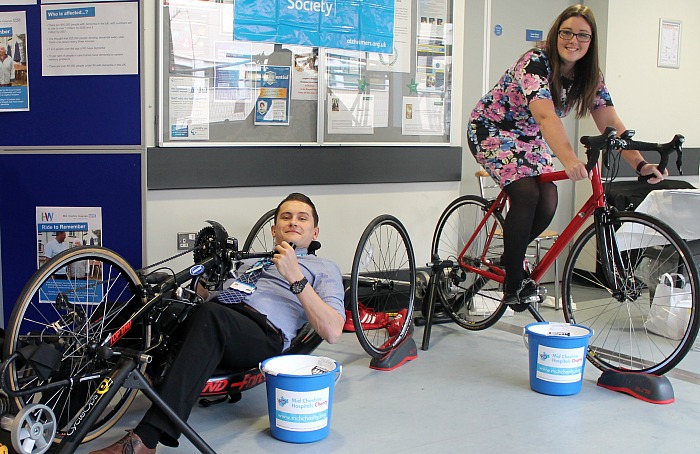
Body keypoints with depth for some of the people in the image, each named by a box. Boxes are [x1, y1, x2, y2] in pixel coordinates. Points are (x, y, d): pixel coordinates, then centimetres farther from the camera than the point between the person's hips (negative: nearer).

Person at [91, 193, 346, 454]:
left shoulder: (324, 268, 20)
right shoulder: (250, 260, 37)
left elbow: (332, 332, 1)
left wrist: (295, 278, -5)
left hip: (266, 334, -5)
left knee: (210, 316, -37)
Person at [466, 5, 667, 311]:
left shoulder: (590, 77, -6)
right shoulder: (536, 62, -27)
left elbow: (611, 124, -12)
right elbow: (546, 116, -41)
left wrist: (640, 164, -26)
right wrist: (569, 161, -56)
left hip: (529, 138, 7)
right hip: (491, 129, -7)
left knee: (547, 203, -13)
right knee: (527, 194, -25)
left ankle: (509, 258, 13)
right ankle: (513, 285, -15)